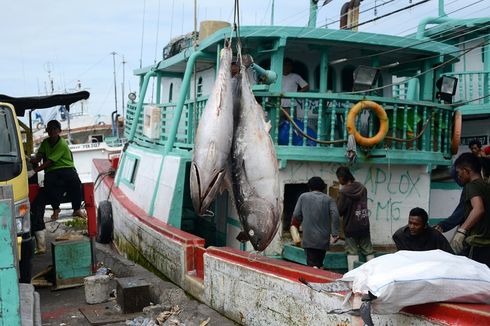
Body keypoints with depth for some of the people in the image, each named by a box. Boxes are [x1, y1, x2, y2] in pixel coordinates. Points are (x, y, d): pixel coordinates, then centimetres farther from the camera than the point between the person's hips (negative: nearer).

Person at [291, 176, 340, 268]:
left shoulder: (303, 197, 6)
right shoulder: (328, 199, 8)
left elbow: (296, 216, 2)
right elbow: (335, 214, -8)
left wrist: (295, 226, 23)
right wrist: (335, 233, -9)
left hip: (309, 239, -2)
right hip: (324, 240, 2)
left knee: (312, 265, -6)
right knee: (319, 264, 17)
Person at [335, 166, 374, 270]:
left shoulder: (343, 192, -16)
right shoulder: (362, 188, 2)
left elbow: (339, 211, -14)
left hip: (351, 227, -5)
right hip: (364, 226, 5)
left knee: (352, 252, 2)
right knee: (368, 251, 12)